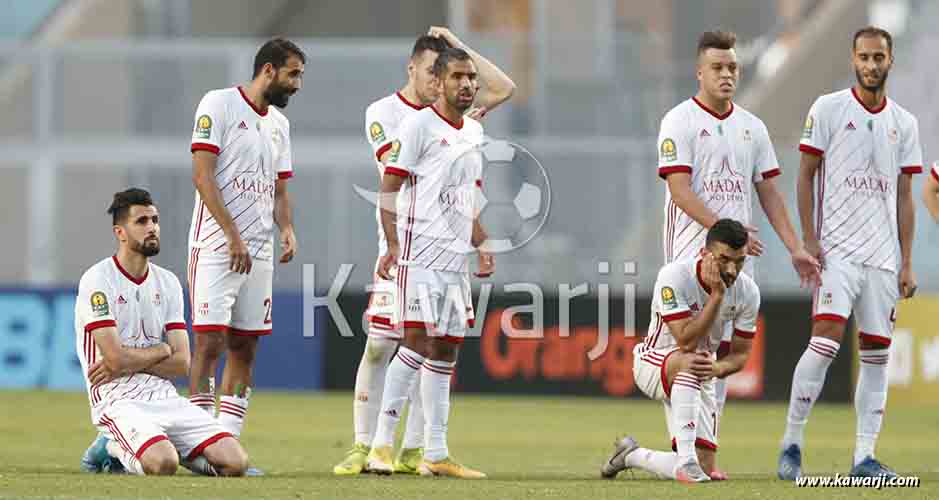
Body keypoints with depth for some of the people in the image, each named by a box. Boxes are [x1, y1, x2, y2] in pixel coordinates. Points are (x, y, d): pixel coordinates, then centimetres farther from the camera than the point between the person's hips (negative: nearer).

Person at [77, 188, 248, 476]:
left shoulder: (167, 283, 13)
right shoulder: (97, 281, -7)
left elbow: (181, 364, 5)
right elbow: (116, 357, -15)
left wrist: (128, 363, -9)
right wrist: (163, 350, 2)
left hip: (164, 396, 6)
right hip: (120, 402, -6)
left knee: (235, 463, -13)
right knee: (163, 465, -34)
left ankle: (164, 448, 10)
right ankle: (114, 449, -1)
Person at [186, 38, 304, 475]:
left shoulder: (279, 124, 16)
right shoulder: (219, 105, -6)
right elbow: (202, 175, -13)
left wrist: (287, 230, -1)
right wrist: (233, 237, -18)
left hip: (258, 252, 7)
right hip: (215, 245, -7)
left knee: (245, 347, 5)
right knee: (211, 340, -11)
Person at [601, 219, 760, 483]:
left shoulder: (748, 291, -11)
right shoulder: (674, 277, -26)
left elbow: (741, 354, -4)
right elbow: (687, 342, -33)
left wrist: (717, 368, -27)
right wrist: (717, 294, -36)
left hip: (699, 380, 5)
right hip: (652, 363, -5)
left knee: (705, 470, -6)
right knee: (690, 362, -41)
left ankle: (632, 456, 23)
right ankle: (685, 458, -38)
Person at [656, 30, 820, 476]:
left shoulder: (751, 127, 15)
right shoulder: (680, 121, -4)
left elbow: (769, 192, 18)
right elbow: (679, 189, -13)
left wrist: (795, 248, 10)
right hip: (693, 253, -6)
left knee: (722, 353, 5)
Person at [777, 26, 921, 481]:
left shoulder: (903, 123, 12)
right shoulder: (829, 109, 0)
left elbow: (904, 198, 13)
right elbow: (805, 177, 0)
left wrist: (907, 264, 6)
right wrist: (808, 241, -10)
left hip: (883, 255, 5)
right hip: (837, 250, -5)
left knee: (877, 353, 2)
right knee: (826, 339, -17)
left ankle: (864, 456, 6)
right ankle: (791, 443, -9)